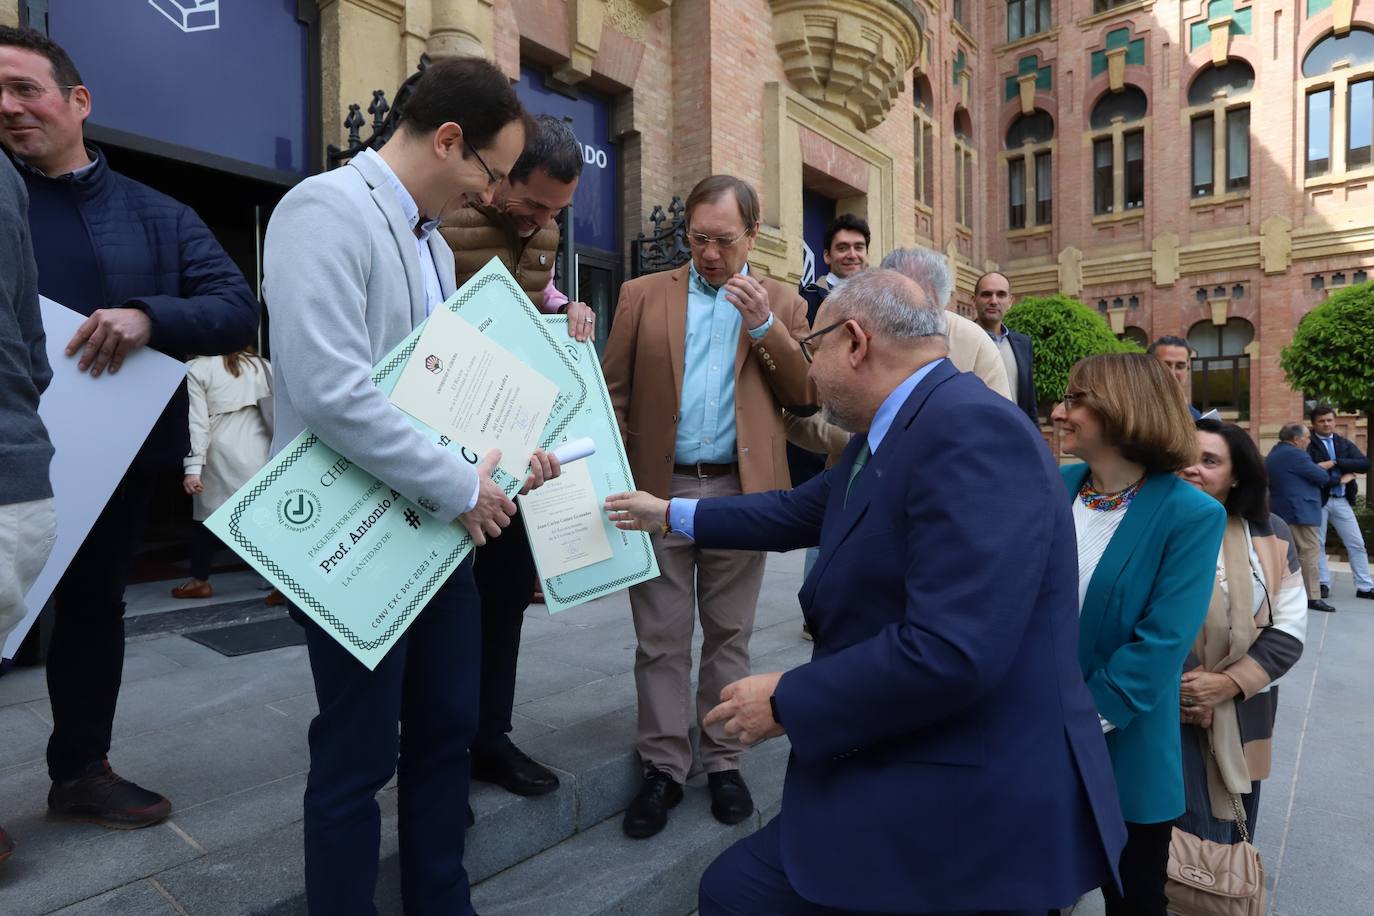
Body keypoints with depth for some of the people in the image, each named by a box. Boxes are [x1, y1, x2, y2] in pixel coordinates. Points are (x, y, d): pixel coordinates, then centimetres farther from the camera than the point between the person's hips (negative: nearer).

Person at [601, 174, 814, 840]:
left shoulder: (781, 304, 10)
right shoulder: (643, 295, 8)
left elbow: (807, 395, 2)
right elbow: (613, 390, 4)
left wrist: (765, 326, -10)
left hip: (740, 490, 0)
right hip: (658, 487, 0)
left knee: (729, 634, 11)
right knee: (660, 639, 7)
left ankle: (722, 760, 27)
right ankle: (663, 767, 21)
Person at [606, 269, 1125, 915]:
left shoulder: (974, 431, -25)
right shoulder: (886, 435, 7)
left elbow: (950, 652, -31)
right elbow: (798, 512, 20)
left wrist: (787, 702, -18)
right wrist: (669, 514, 29)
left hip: (969, 800, -9)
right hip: (902, 765, 9)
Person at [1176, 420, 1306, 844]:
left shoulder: (1269, 533, 0)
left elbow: (1291, 627, -1)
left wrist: (1230, 682, -13)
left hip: (1243, 711, 4)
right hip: (1167, 711, -3)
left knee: (1230, 836, 19)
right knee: (1188, 841, 1)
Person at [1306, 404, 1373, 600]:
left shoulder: (1344, 443, 8)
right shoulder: (1308, 445, -9)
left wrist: (1335, 463, -16)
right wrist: (1342, 478, -12)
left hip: (1342, 501, 5)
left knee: (1357, 544, 8)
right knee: (1317, 545, 6)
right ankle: (1323, 584, 17)